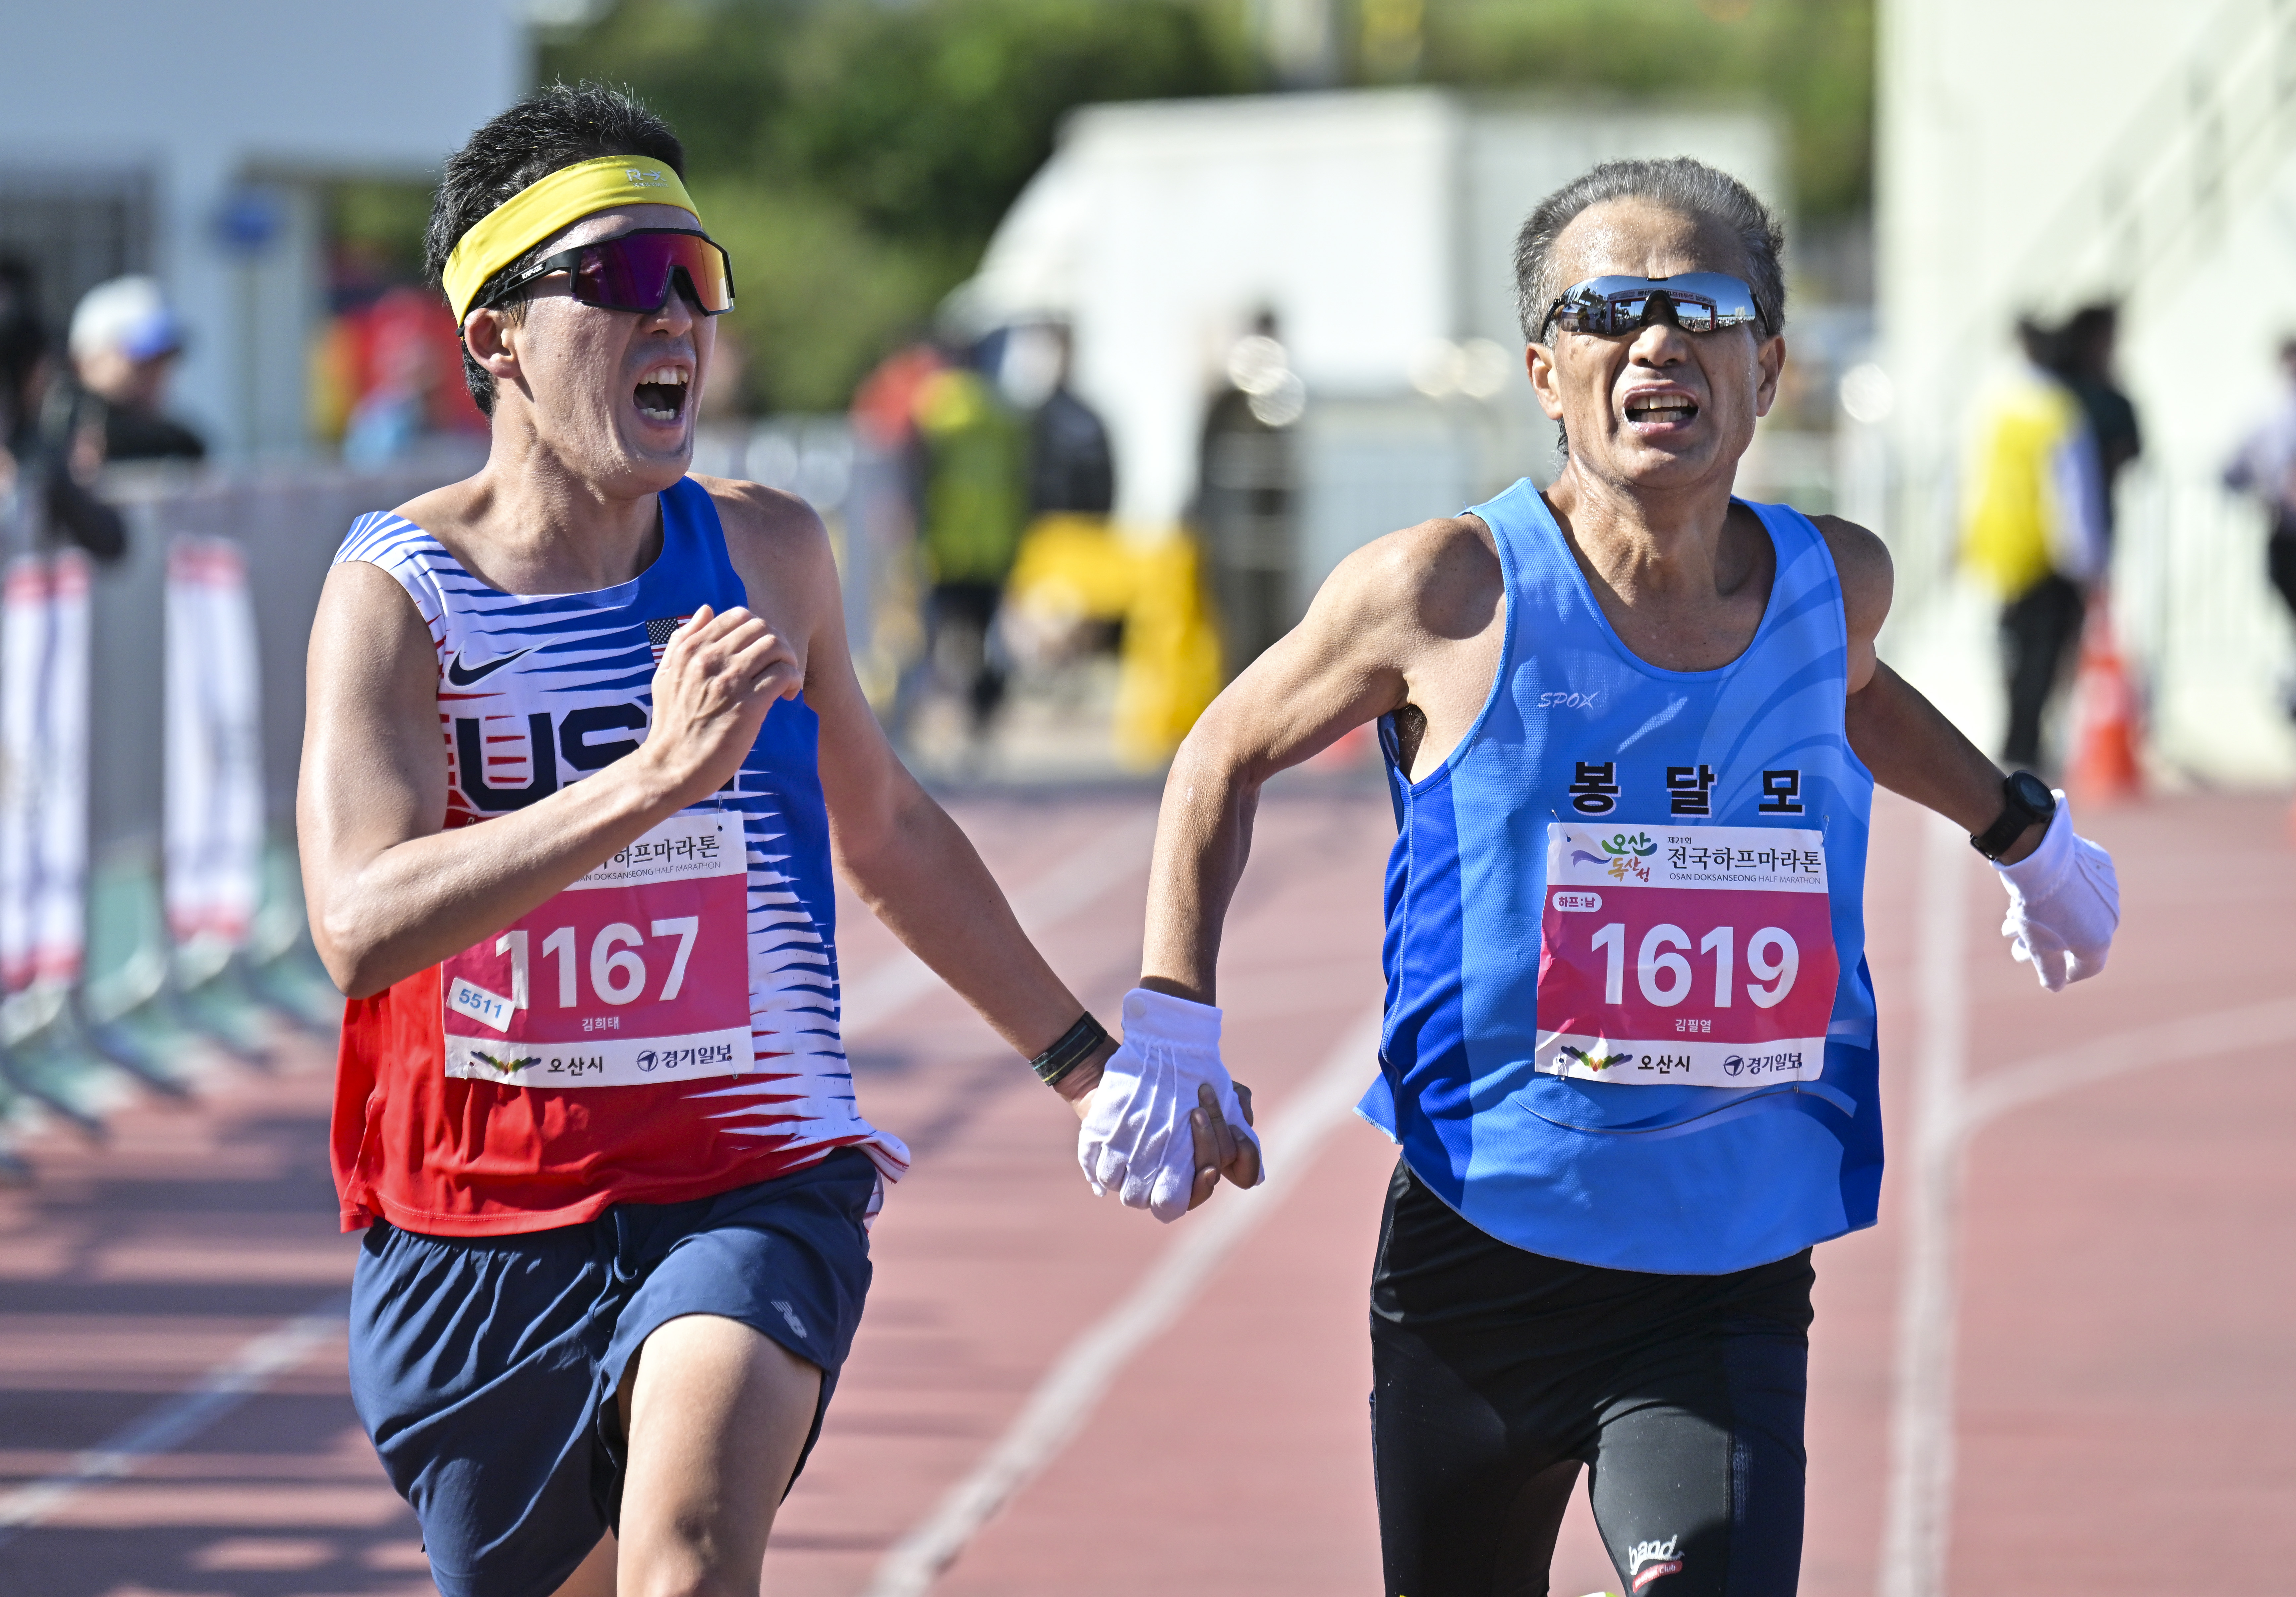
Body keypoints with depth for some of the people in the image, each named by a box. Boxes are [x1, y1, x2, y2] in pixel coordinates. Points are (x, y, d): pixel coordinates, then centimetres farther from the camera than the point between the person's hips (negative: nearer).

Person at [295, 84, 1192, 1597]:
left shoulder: (768, 554, 3)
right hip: (476, 1234, 0)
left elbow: (889, 832, 21)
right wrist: (659, 776, -33)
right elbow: (362, 927, -24)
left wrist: (1088, 1060, 25)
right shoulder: (398, 590, -9)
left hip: (752, 1190, 0)